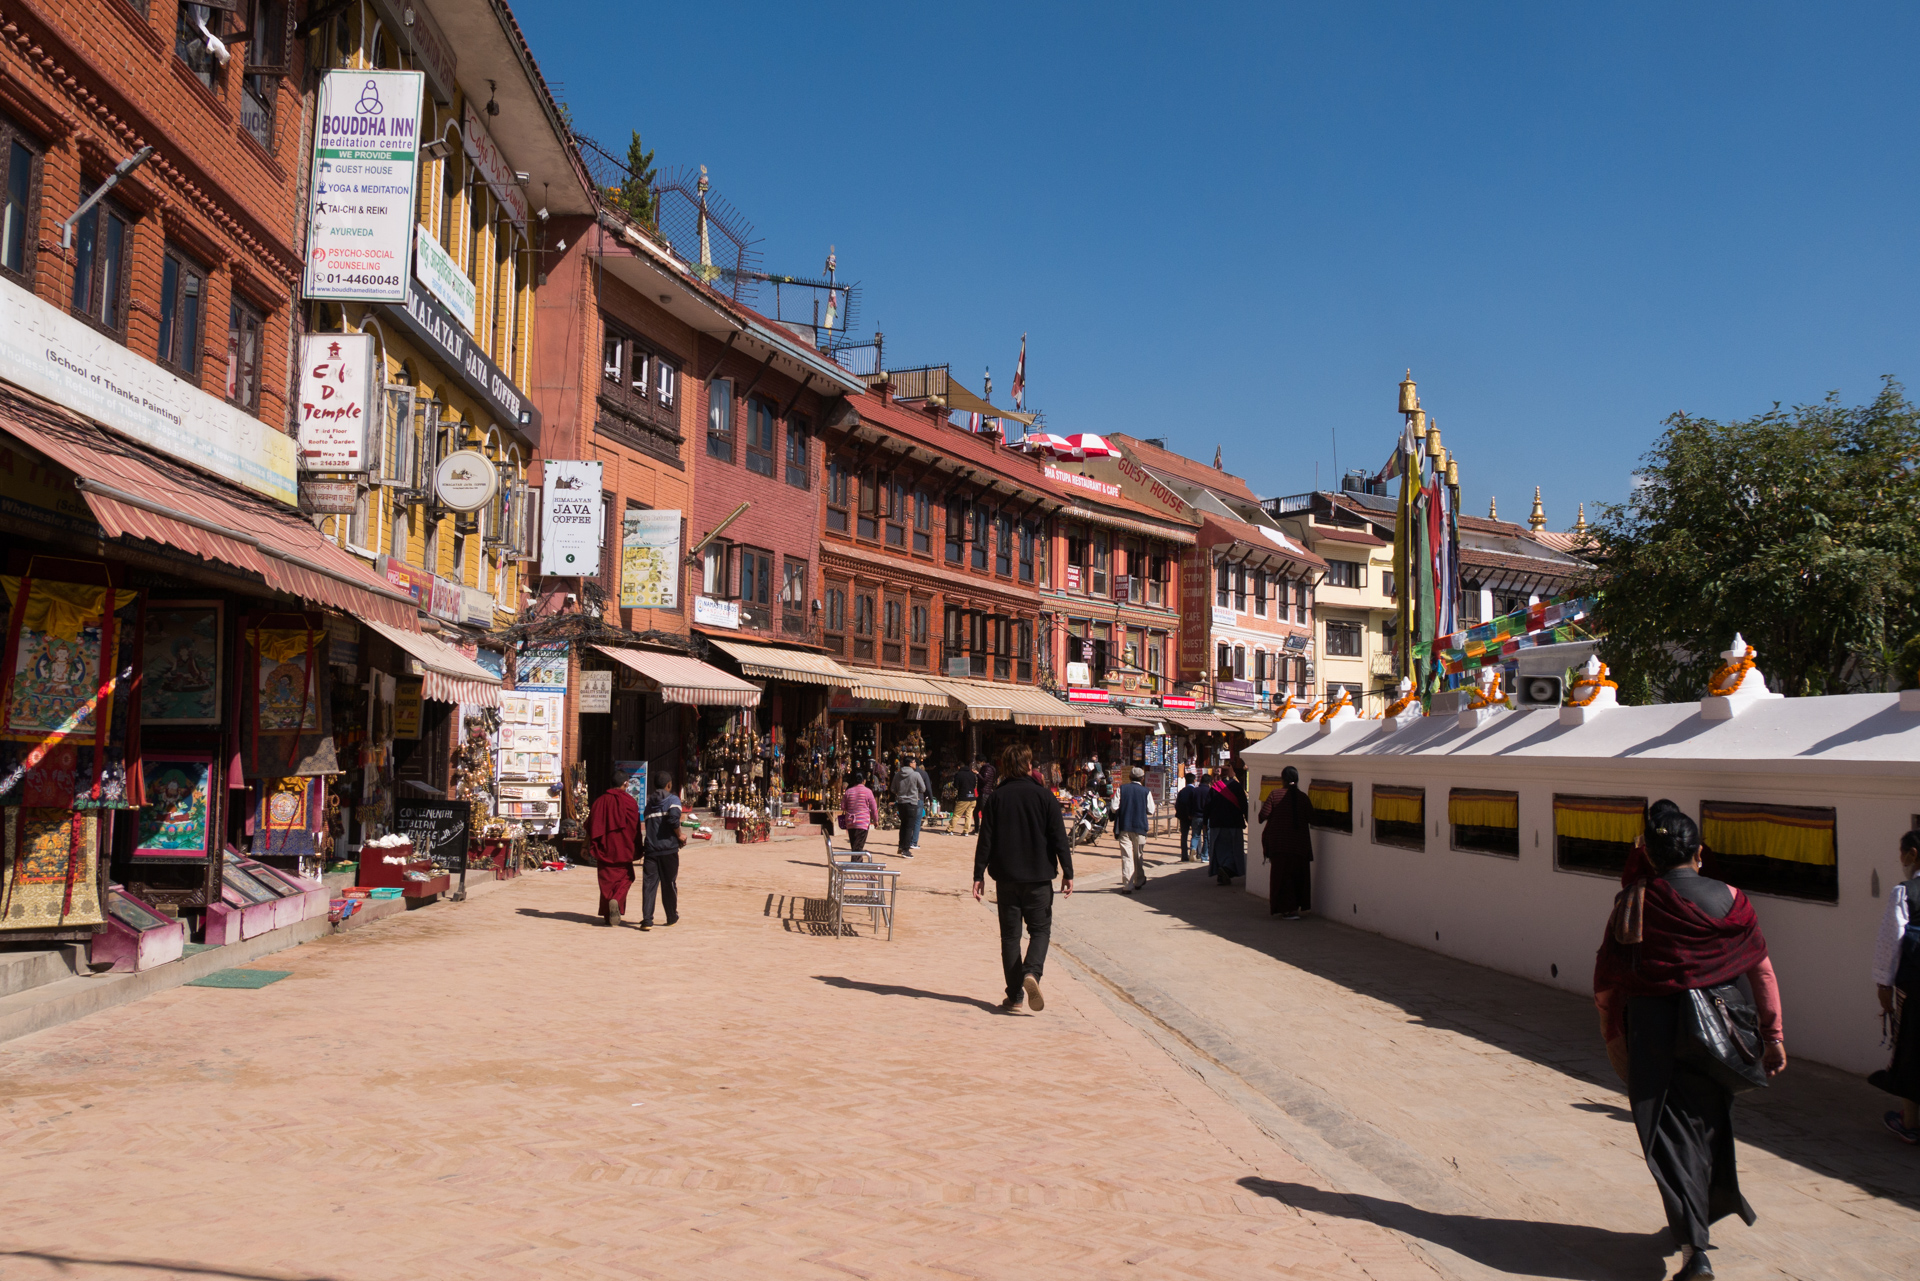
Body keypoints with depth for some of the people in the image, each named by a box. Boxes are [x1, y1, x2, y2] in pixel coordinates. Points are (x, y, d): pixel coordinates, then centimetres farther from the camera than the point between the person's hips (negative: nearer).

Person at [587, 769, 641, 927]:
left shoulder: (601, 801, 0)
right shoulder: (629, 801, -7)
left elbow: (591, 826, 2)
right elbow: (636, 828, -4)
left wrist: (587, 846, 9)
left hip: (604, 848, 2)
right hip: (623, 849, -2)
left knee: (606, 880, 11)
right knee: (625, 877, 12)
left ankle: (608, 914, 12)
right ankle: (616, 900, -15)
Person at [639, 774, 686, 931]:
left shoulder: (650, 802, 15)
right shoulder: (673, 799, -2)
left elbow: (647, 824, 17)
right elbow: (673, 818, -20)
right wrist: (680, 835, -4)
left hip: (651, 849, 3)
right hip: (668, 848, -3)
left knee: (649, 884, 0)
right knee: (669, 884, 10)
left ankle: (647, 919, -11)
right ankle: (672, 917, 22)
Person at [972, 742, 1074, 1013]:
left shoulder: (996, 798, 1)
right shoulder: (1044, 796, -2)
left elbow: (985, 839, 0)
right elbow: (1059, 838, -4)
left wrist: (979, 875, 3)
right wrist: (1067, 872, -1)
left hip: (1006, 877, 1)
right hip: (1038, 877, -1)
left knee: (1010, 934, 8)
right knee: (1040, 929, 9)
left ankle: (1014, 996, 6)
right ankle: (1031, 972, -18)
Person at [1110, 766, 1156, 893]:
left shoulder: (1122, 789, -3)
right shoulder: (1146, 791, -3)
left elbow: (1114, 807, -7)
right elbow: (1150, 811, -1)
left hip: (1124, 827, 0)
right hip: (1140, 827, 0)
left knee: (1126, 856, -2)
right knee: (1139, 855, 16)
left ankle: (1127, 885, -7)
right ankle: (1139, 882, 28)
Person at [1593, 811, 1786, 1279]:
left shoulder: (1634, 903, -9)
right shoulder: (1729, 900, -3)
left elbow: (1607, 979, -5)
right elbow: (1762, 971, -2)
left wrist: (1611, 1031, 9)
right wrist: (1774, 1036, 3)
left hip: (1655, 1033, -3)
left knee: (1672, 1134, 4)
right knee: (1709, 1120, 24)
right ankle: (1706, 1208, 43)